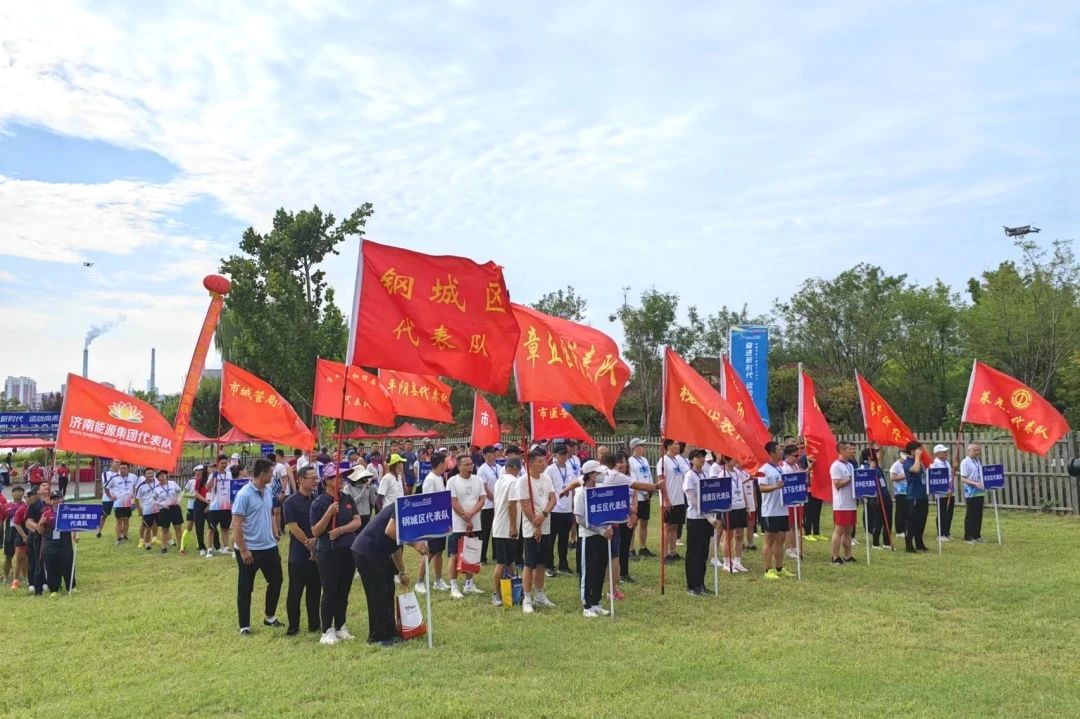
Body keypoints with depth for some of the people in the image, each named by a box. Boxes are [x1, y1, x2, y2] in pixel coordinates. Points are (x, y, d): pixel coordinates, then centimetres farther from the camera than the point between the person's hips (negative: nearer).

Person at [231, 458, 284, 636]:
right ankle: (244, 626, 16)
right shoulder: (244, 494, -17)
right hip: (249, 550, -7)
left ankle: (270, 617, 32)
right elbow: (236, 524, -17)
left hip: (269, 547, 8)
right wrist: (243, 550, -18)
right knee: (245, 589, 5)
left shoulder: (267, 492, 5)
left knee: (276, 581, 16)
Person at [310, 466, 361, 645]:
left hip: (348, 551, 5)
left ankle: (340, 628, 23)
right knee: (330, 592, 0)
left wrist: (340, 530, -15)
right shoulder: (319, 502, -9)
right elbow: (315, 531, -12)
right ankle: (327, 631, 10)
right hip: (328, 553, -5)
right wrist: (329, 512, -24)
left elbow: (357, 522, 2)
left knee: (344, 591, 11)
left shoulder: (348, 499, 6)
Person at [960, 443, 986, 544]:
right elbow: (963, 479, -15)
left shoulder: (978, 461, 11)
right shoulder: (965, 462, -10)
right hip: (971, 493, -7)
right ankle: (968, 537, 7)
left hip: (980, 493, 7)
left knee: (978, 515, 11)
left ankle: (976, 536, 21)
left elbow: (980, 475, 19)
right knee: (970, 516, 0)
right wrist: (974, 483, -26)